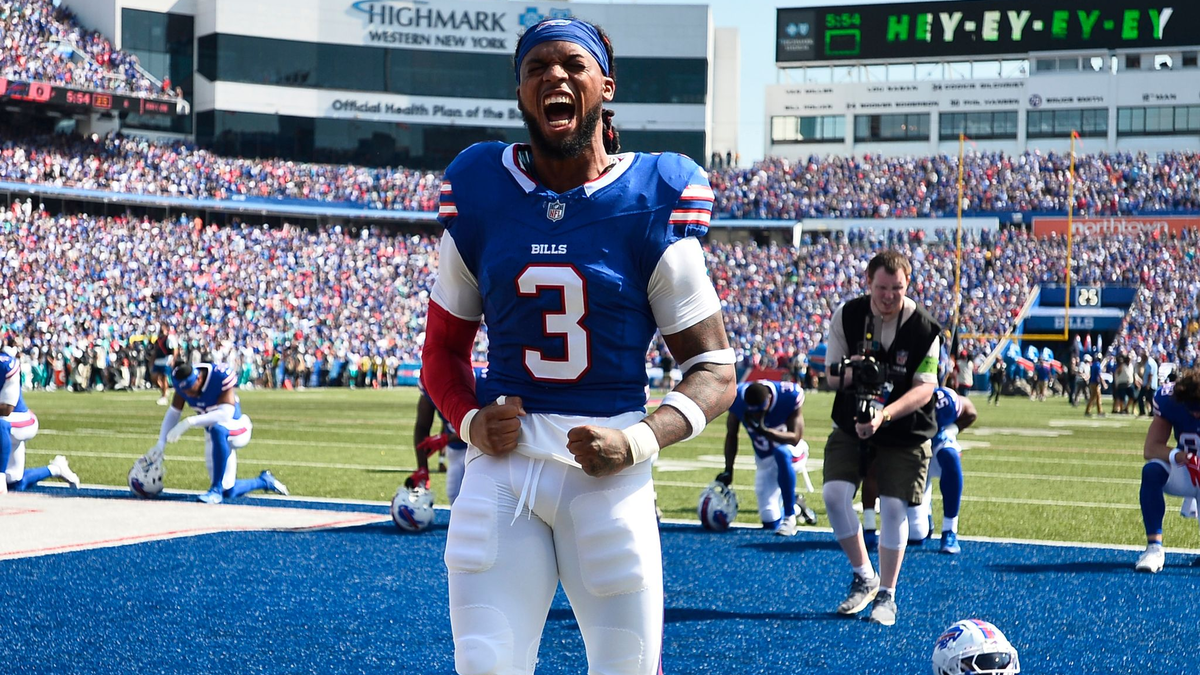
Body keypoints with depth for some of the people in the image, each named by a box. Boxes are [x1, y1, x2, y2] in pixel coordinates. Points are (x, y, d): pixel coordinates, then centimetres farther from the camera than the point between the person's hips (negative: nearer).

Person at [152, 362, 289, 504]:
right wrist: (160, 444, -15)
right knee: (229, 492, 5)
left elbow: (226, 414, -37)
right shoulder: (183, 381, -12)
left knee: (217, 429, -43)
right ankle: (264, 481, 34)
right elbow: (173, 413, -5)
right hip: (215, 436, 6)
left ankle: (216, 490, -34)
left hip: (236, 429, -6)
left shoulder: (221, 377, -29)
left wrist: (190, 422, -43)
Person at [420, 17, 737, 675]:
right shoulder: (480, 193, 4)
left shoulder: (651, 203, -2)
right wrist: (470, 421, -5)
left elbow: (713, 370, 1)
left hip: (607, 474, -1)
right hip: (502, 465, 2)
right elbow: (443, 350, 15)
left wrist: (639, 441, -15)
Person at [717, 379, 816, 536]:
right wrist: (728, 470, -8)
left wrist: (763, 430, -40)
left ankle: (790, 517, -29)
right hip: (765, 460, 3)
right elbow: (731, 435, -4)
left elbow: (795, 439, -27)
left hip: (790, 452, -3)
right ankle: (796, 507, 32)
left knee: (781, 452, -42)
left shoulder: (789, 397, -29)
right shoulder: (737, 399, -20)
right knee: (770, 522, -4)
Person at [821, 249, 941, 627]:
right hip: (852, 426, 2)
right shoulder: (847, 316, -7)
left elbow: (924, 389, -20)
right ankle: (864, 577, 7)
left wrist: (884, 414, -36)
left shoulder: (924, 329, -16)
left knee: (893, 507, -7)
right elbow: (831, 376, -1)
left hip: (905, 436, -2)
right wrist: (847, 375, -27)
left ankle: (886, 595, 9)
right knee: (834, 493, -13)